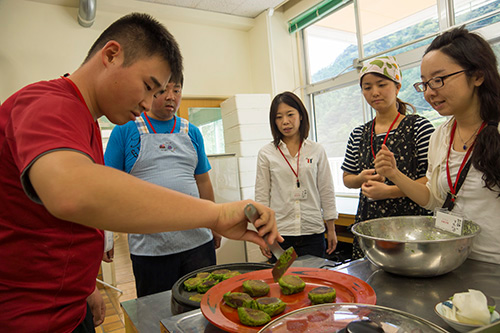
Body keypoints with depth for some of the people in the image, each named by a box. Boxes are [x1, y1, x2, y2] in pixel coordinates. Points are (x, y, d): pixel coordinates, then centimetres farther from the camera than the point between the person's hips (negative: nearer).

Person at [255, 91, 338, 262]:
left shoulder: (316, 150, 4)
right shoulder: (266, 153, 0)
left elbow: (326, 191, 7)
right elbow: (261, 195, 1)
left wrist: (331, 229, 7)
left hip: (313, 233, 1)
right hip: (279, 234, -1)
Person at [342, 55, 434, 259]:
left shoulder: (419, 126, -2)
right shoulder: (357, 135, 9)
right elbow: (347, 179, 15)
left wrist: (389, 190, -16)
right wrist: (362, 179, -6)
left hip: (411, 219, -3)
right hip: (368, 222, 3)